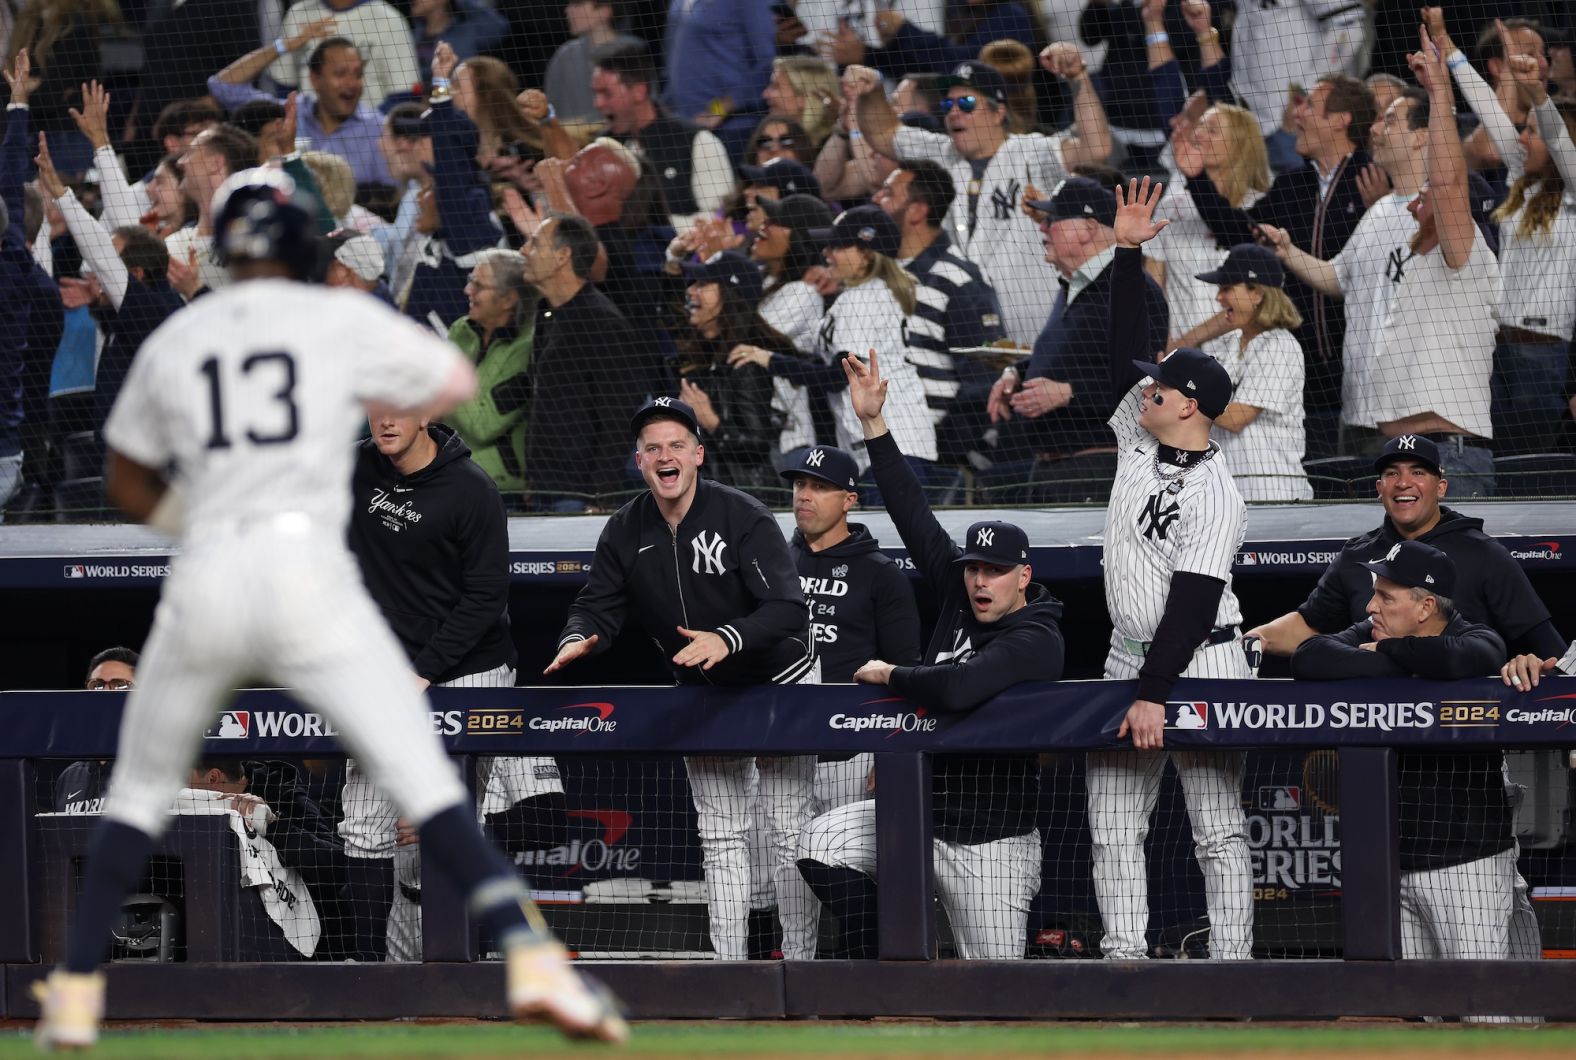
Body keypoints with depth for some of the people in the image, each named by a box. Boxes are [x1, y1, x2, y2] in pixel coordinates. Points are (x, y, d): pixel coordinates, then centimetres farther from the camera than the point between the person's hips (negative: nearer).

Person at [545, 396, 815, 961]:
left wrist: (727, 638, -47)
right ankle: (728, 965, 8)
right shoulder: (626, 531, -5)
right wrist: (576, 639, -27)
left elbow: (788, 609, -30)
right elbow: (598, 607, -3)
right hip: (703, 695, 5)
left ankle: (799, 962, 0)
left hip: (779, 683, -5)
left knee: (791, 830, -5)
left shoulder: (743, 517, -22)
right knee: (721, 836, 6)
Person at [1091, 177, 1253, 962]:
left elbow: (1192, 601, -21)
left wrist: (1154, 692, -27)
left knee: (1217, 828, -5)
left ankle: (1232, 961, -6)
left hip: (1199, 665, -8)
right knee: (1113, 825, 2)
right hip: (1128, 658, 8)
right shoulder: (1138, 437, 6)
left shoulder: (1215, 497, -16)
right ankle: (1123, 955, 2)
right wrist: (1127, 250, 3)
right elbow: (1126, 343, 11)